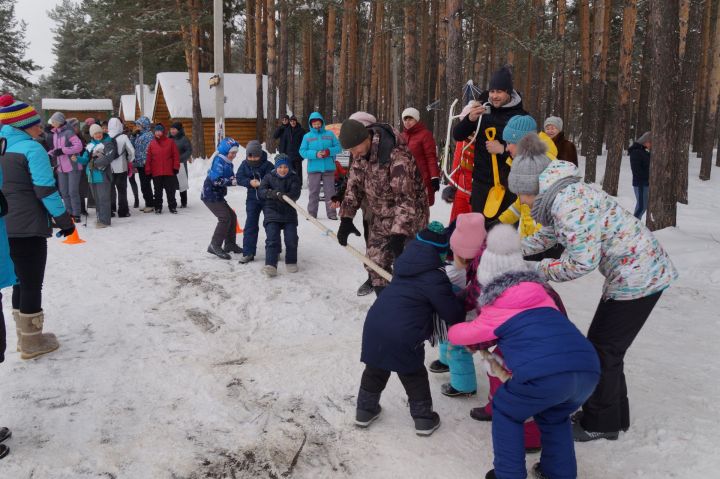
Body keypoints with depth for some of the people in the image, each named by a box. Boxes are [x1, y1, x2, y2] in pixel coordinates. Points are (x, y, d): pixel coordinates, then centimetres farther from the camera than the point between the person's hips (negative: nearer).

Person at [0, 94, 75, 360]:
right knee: (32, 284, 2)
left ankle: (25, 336, 27)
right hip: (28, 228, -8)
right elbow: (46, 190, -17)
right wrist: (64, 219, -9)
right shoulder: (32, 149, -13)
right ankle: (32, 342, 11)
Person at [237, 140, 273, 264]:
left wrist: (260, 183, -37)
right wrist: (250, 182, -24)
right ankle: (248, 253, 0)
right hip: (252, 198, 3)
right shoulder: (245, 164, -3)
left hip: (267, 199, -3)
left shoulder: (267, 165, -15)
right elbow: (239, 178, -6)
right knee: (250, 225, -3)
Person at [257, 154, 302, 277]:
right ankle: (270, 265, -21)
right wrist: (271, 193, -30)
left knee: (291, 238, -7)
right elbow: (260, 192, -8)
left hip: (289, 213, 1)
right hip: (272, 211, -1)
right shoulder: (269, 177, 4)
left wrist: (284, 196, -33)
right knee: (272, 239, -14)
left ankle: (291, 262, 15)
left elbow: (295, 194, -12)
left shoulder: (294, 178, 3)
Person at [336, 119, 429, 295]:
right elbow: (354, 185, 6)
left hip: (409, 220, -8)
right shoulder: (361, 154, -4)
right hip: (380, 220, 8)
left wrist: (399, 233, -35)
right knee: (375, 264, 11)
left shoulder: (397, 155, -30)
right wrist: (346, 218, -1)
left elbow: (406, 198, -31)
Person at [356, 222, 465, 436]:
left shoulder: (405, 262, 9)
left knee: (375, 370, 24)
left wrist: (450, 292, 21)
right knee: (414, 377, 15)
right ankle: (424, 419, 27)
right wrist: (461, 306, 15)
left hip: (375, 324, 6)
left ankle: (365, 410, 36)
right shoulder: (434, 277, -12)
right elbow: (452, 313, -6)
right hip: (403, 336, -6)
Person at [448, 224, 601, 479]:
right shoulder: (541, 294, 27)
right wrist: (487, 341, 48)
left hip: (544, 374, -5)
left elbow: (463, 334, 31)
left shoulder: (495, 311, 14)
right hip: (588, 367, 6)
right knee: (554, 416, 35)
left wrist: (451, 331, 56)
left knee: (506, 410, 23)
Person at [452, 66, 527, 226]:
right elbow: (457, 136, 2)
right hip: (481, 181, 2)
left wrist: (503, 149, -17)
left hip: (509, 183, -2)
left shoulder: (520, 116, -3)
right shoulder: (481, 108, 3)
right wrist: (470, 119, -17)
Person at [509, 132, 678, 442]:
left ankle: (600, 424, 20)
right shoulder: (565, 194, 6)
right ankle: (614, 415, 32)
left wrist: (541, 270, -11)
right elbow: (550, 234, 21)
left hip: (637, 277, -10)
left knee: (603, 350, 3)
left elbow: (583, 261, -26)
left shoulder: (569, 204, -25)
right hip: (640, 271, 10)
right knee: (604, 347, 17)